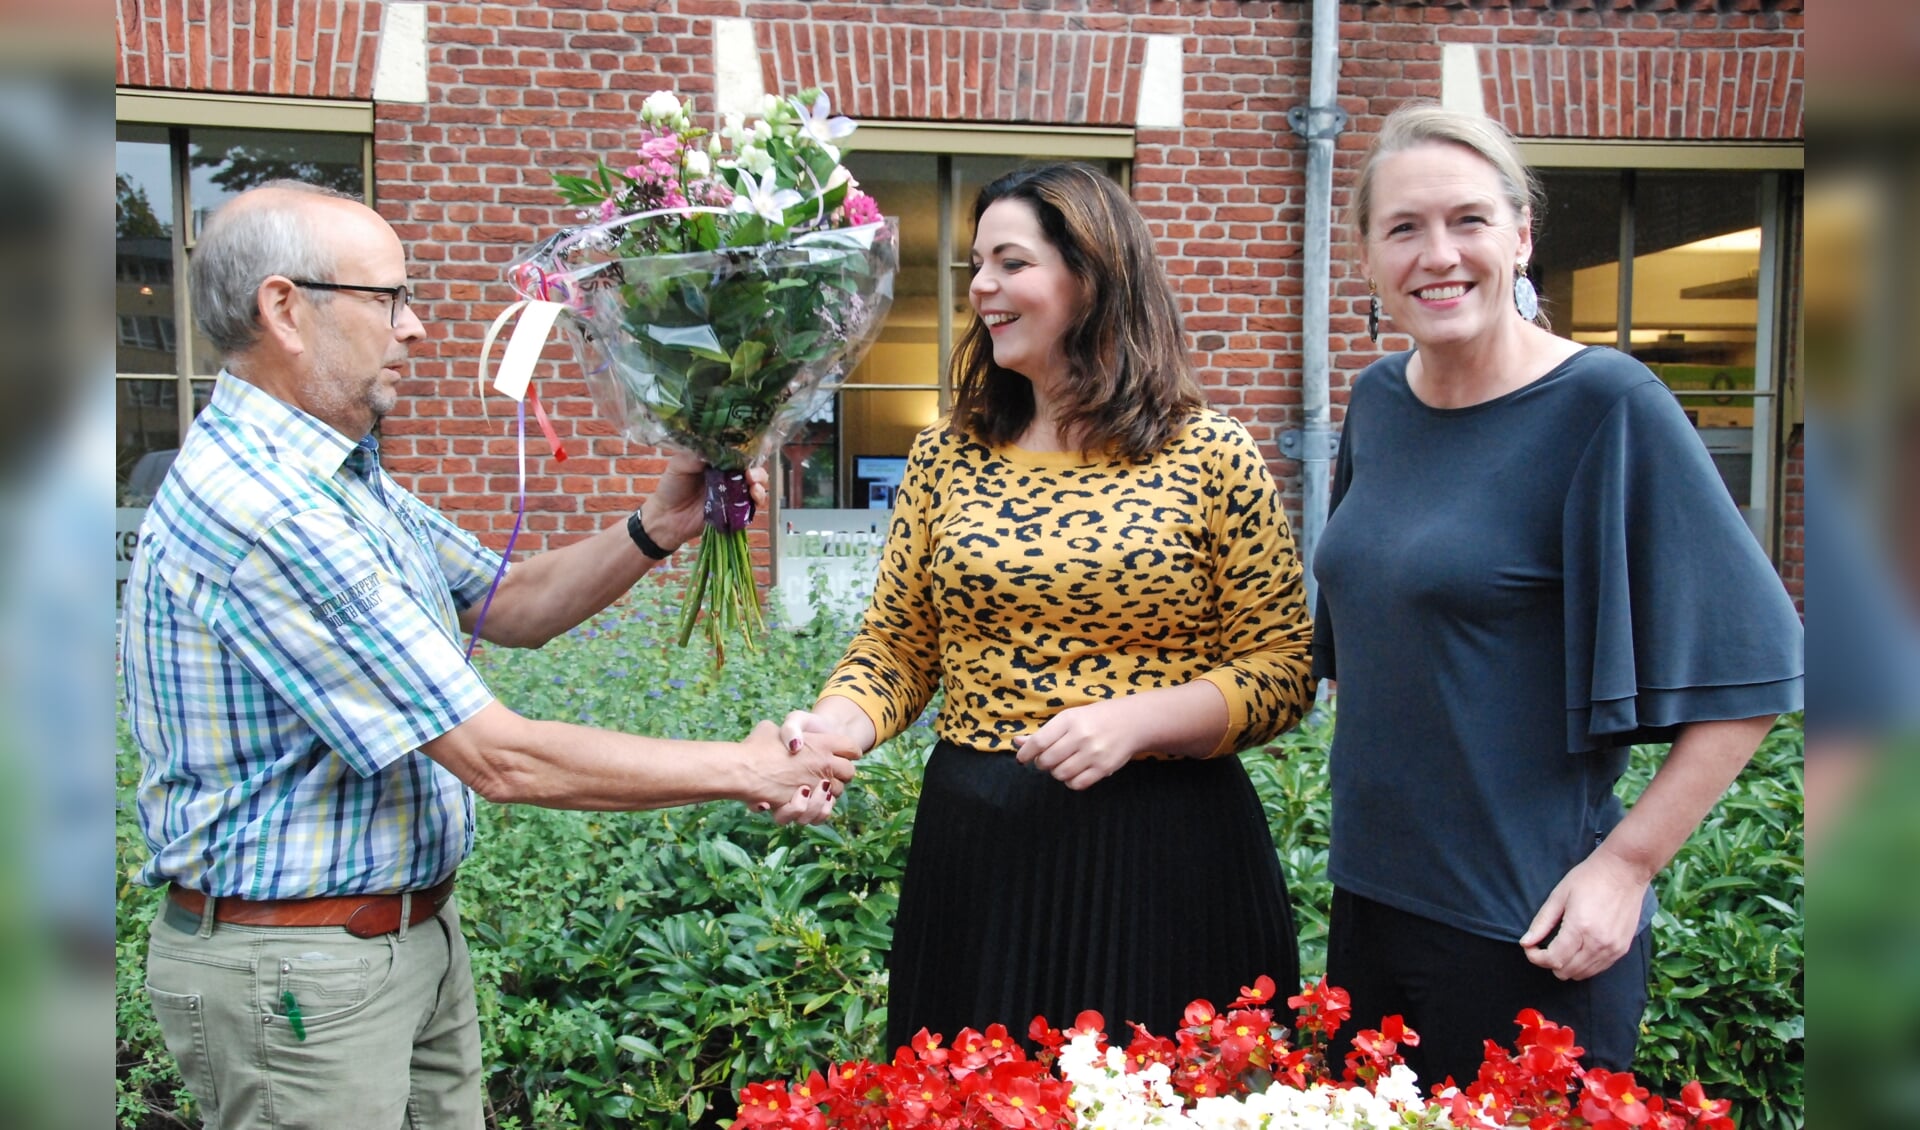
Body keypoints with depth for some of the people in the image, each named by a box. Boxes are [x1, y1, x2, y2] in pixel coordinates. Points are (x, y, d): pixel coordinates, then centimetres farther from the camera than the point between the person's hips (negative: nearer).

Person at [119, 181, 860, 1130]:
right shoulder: (261, 510, -26)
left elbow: (508, 606, 14)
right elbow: (499, 759, -26)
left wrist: (657, 530, -2)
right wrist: (744, 773, -16)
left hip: (416, 933, 9)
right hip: (298, 970, -9)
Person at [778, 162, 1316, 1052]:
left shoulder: (1213, 457, -4)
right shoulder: (947, 457, 6)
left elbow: (1282, 670, -4)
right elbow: (893, 650, 7)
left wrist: (1138, 720, -19)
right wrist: (835, 725, -14)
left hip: (1163, 853, -3)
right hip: (977, 852, 3)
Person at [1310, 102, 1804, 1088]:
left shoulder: (1606, 406, -14)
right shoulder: (1376, 402, 4)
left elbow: (1747, 670, -13)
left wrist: (1626, 862, -16)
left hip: (1529, 931, -6)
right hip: (1369, 897, 6)